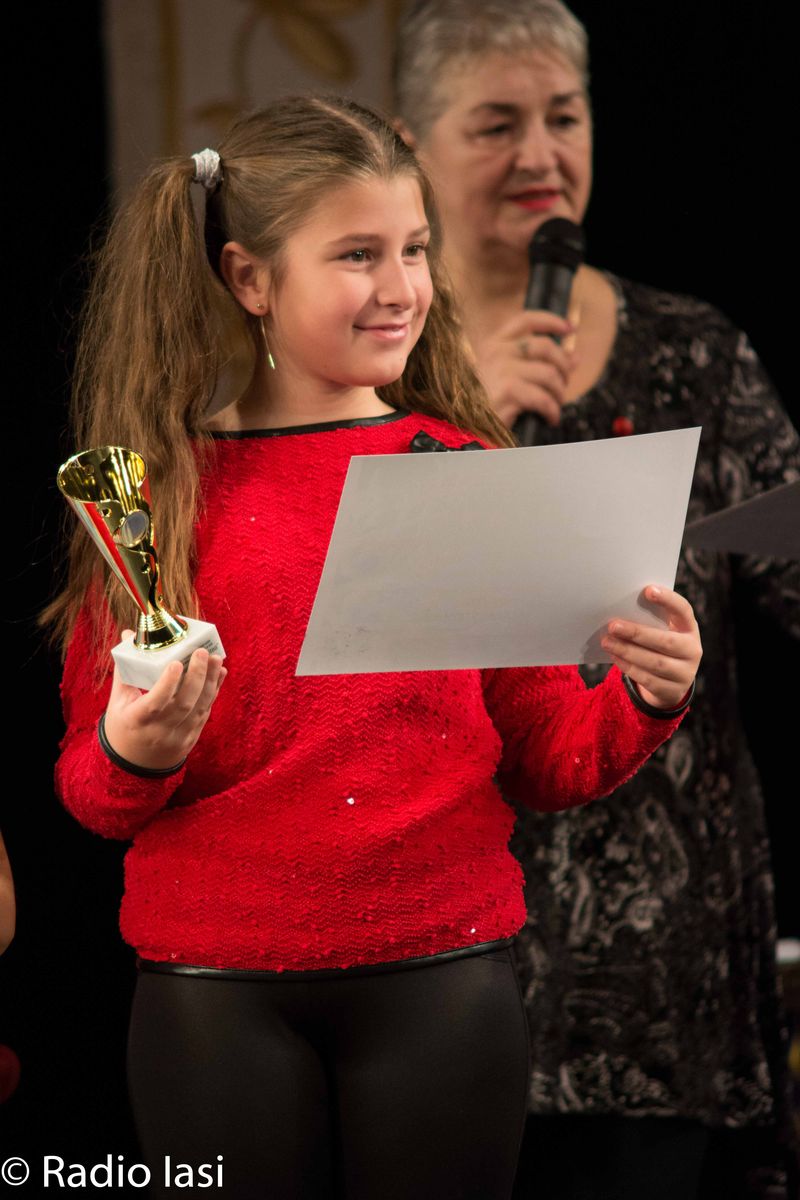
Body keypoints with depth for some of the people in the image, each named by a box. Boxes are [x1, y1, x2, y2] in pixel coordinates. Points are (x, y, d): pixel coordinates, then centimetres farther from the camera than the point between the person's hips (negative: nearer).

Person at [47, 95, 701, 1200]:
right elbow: (90, 793, 4)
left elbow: (547, 758, 6)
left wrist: (645, 700, -13)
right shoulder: (160, 487, 1)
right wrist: (131, 757, -18)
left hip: (442, 975, 1)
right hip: (214, 987, -1)